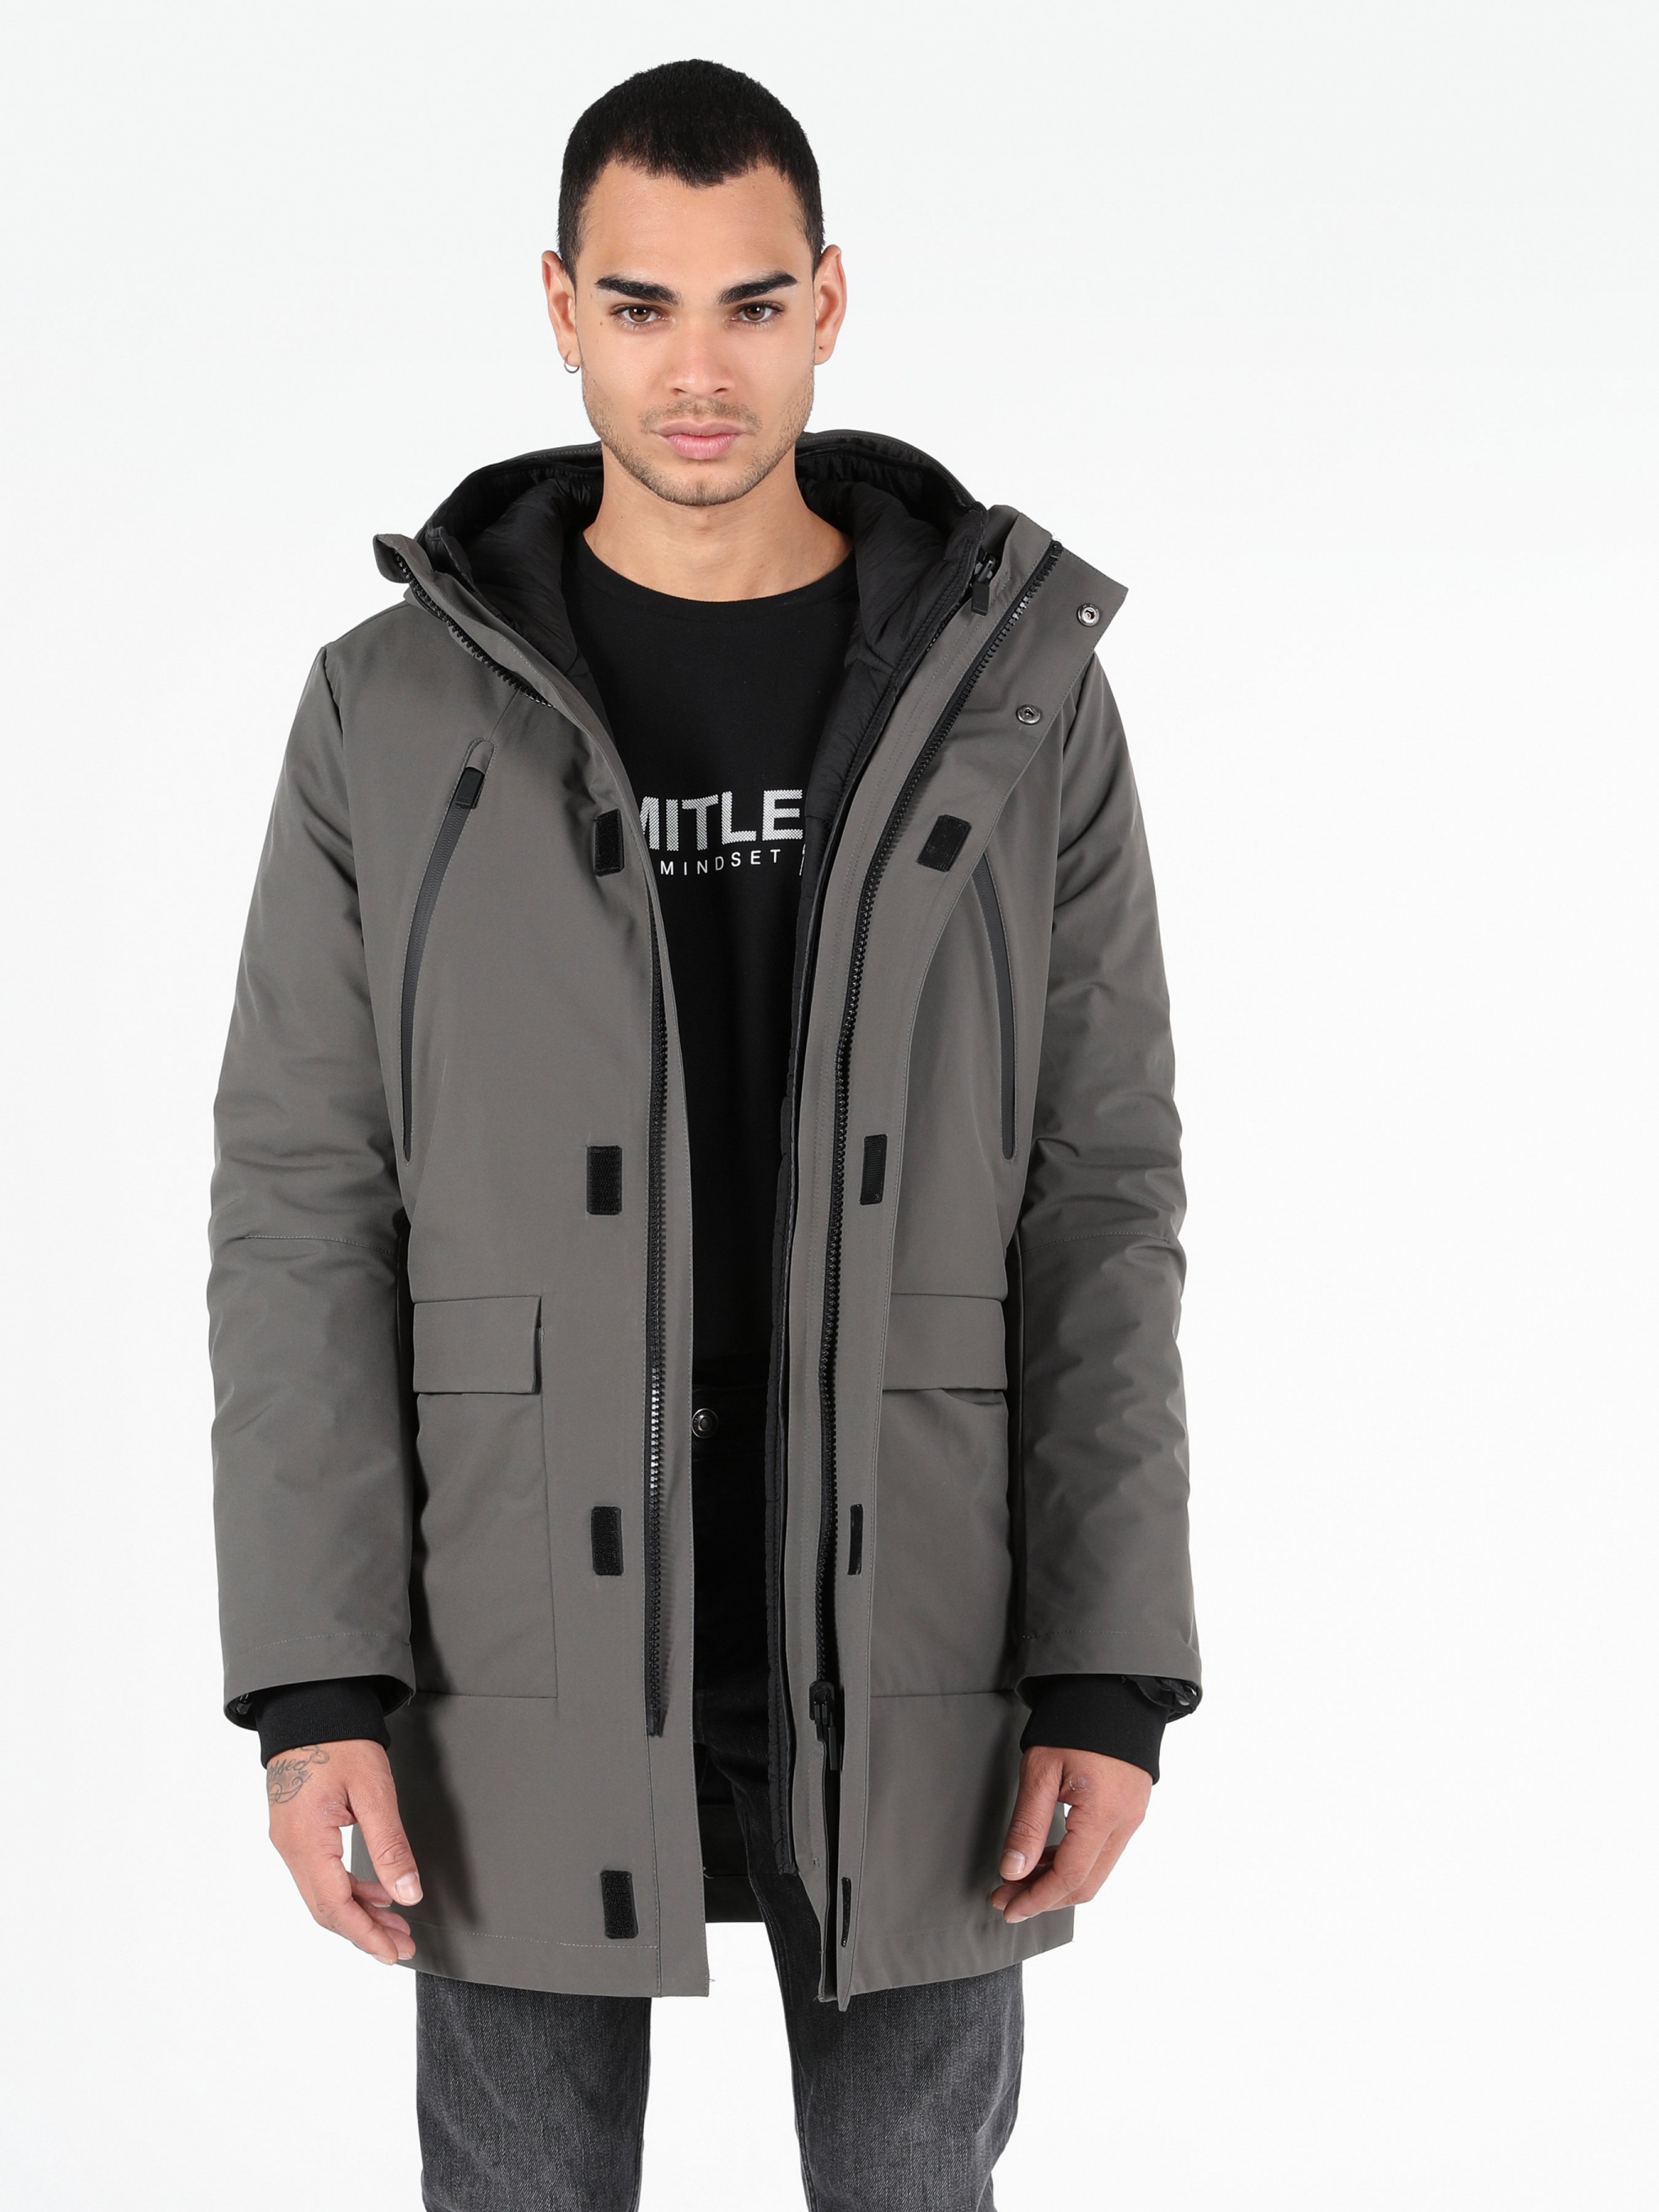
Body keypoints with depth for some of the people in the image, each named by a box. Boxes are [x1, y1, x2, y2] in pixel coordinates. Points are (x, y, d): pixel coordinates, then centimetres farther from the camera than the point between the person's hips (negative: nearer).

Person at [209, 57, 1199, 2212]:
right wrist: (313, 1684, -10)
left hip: (907, 1632, 0)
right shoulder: (393, 712, -2)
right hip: (526, 1640, 0)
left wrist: (1111, 1672, -7)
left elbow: (1101, 1199, -1)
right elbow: (306, 1209, -2)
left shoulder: (1017, 696, -1)